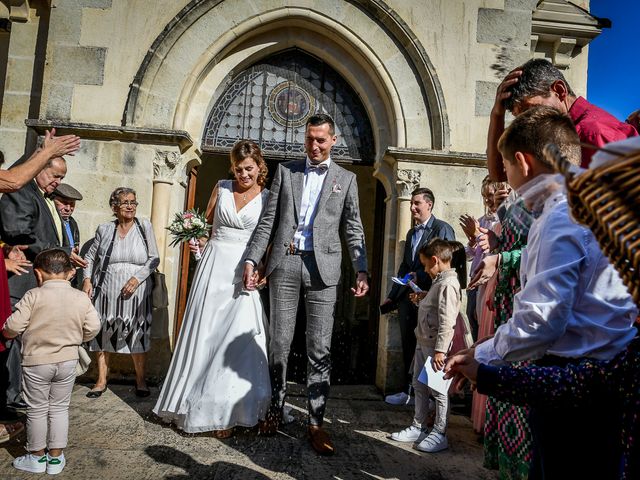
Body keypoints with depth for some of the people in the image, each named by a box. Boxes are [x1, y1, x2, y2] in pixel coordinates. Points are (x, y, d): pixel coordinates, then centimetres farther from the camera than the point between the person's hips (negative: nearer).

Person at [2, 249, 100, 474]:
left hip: (36, 362, -2)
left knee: (37, 410, 14)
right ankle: (56, 457, 23)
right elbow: (93, 328, -5)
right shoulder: (82, 298, -6)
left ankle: (37, 457, 28)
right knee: (60, 408, 15)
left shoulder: (33, 296, -14)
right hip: (68, 361, 3)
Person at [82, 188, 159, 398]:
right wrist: (87, 280, 2)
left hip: (136, 294, -2)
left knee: (138, 337, 4)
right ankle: (101, 381, 25)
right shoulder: (104, 229, 2)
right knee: (103, 335, 9)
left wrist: (137, 278, -15)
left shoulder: (144, 227, -3)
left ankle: (140, 380, 20)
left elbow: (154, 258, -4)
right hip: (106, 292, 2)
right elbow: (90, 257, 14)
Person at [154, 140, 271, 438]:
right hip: (214, 265, 3)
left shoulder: (267, 197, 3)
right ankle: (193, 405, 24)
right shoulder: (222, 188, 9)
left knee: (237, 340, -6)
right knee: (203, 334, 7)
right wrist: (197, 239, 0)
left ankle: (228, 412, 8)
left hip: (245, 272, -2)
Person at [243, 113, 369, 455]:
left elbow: (353, 229, 6)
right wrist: (251, 259, -1)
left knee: (320, 349, 1)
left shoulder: (346, 179, 11)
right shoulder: (285, 170, 12)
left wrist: (361, 270, -6)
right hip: (284, 263, 1)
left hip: (322, 267, -1)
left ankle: (316, 422, 13)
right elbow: (268, 220, 8)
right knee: (279, 343, 8)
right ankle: (276, 409, 26)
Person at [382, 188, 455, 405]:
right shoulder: (411, 233, 19)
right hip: (407, 296, 7)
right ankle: (410, 390, 24)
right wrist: (392, 295, 16)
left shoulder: (442, 229, -5)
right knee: (408, 345, 12)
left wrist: (420, 277, -16)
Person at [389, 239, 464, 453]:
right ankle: (418, 427, 29)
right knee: (419, 386, 16)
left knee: (438, 390, 3)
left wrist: (440, 350, -24)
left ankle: (439, 435, 16)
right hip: (423, 342, 10)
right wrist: (420, 300, 12)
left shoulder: (448, 284, -17)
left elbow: (446, 321, -23)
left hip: (436, 346, -10)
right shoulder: (439, 281, 13)